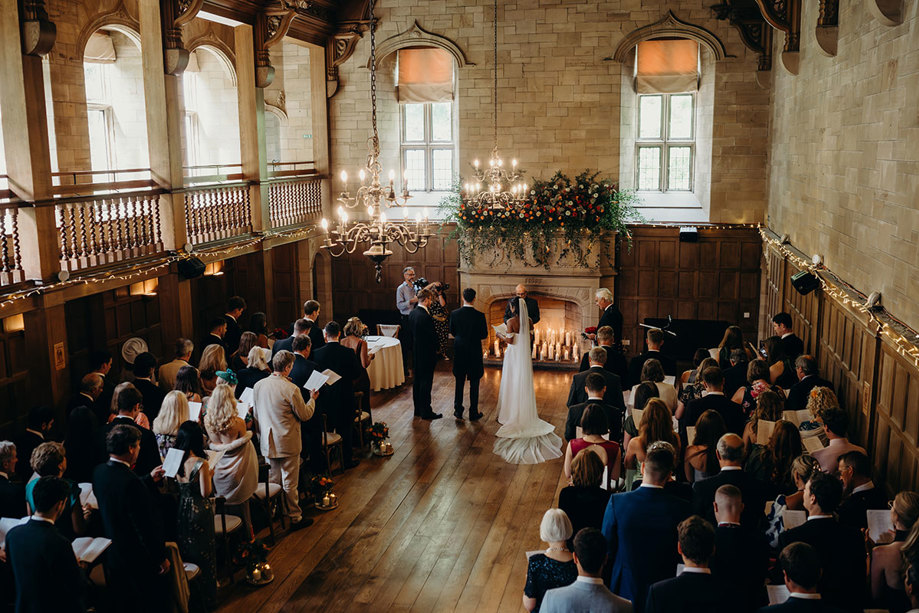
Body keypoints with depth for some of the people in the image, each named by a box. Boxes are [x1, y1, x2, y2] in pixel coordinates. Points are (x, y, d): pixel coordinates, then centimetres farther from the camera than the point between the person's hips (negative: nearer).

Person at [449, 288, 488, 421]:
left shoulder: (454, 314, -8)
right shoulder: (479, 315, -16)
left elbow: (452, 332, 4)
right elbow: (484, 335, -7)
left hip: (459, 351, 3)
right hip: (474, 352, -2)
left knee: (459, 381, 15)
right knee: (474, 383, 8)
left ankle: (458, 410, 19)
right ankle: (473, 413, 13)